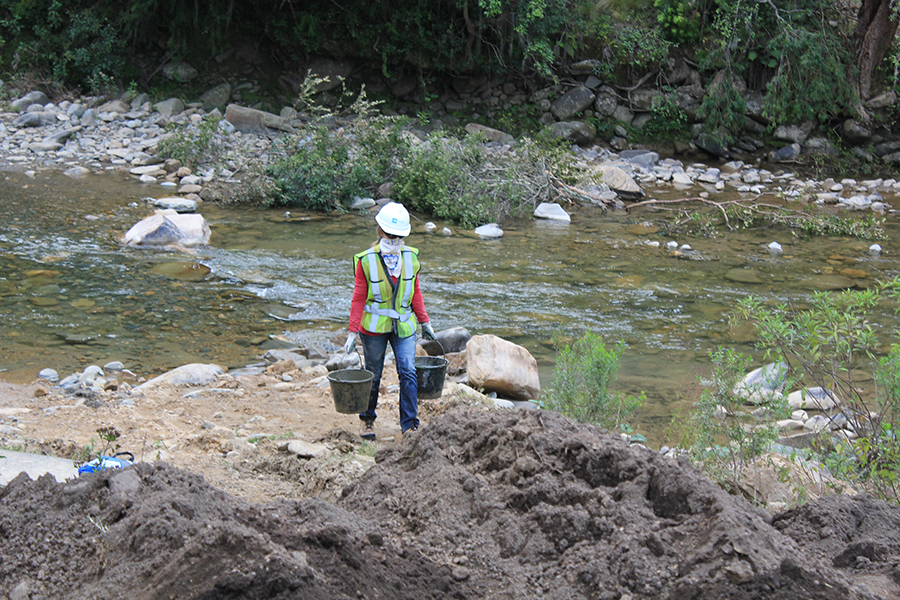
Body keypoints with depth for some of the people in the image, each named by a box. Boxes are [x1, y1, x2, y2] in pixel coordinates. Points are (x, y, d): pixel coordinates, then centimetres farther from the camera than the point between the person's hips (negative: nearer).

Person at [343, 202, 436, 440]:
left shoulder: (410, 257, 0)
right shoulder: (366, 260, -9)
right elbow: (359, 298, -6)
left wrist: (425, 322, 12)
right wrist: (353, 332, -9)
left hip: (404, 325, 2)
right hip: (374, 326, -2)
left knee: (408, 372, -8)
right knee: (373, 375, 9)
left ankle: (409, 424, -1)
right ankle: (367, 420, 30)